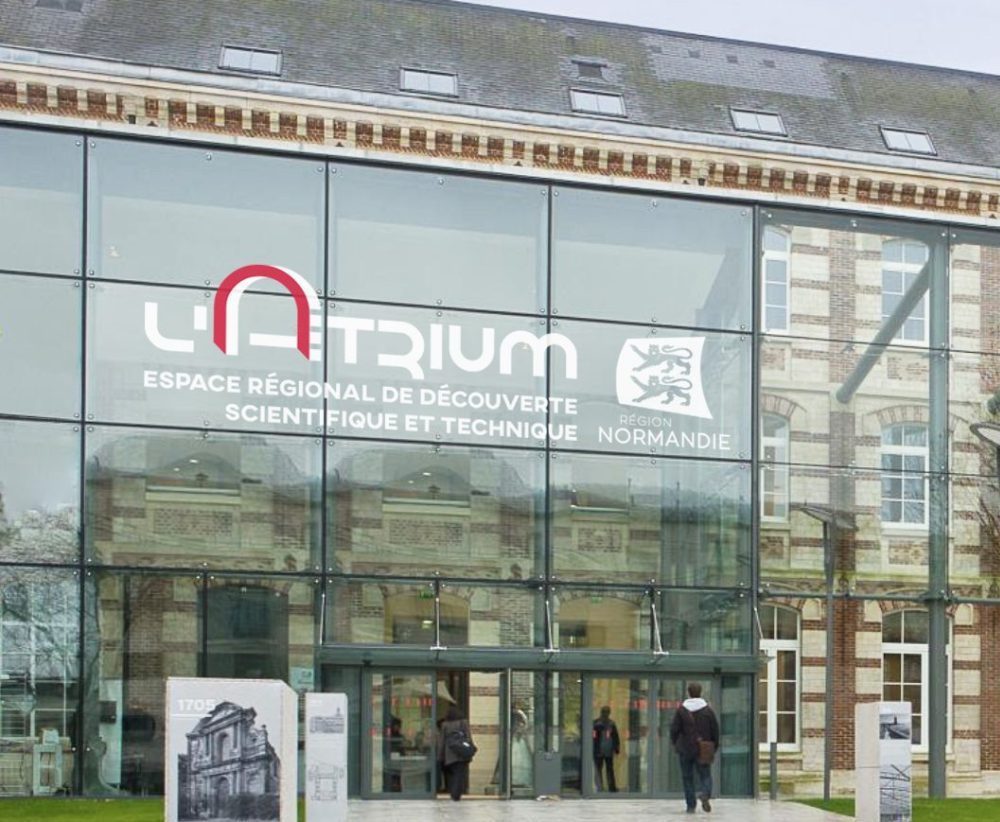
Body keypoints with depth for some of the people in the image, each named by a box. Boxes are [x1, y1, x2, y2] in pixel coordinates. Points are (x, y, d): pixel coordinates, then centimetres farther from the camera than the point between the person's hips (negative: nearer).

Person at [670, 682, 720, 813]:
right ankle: (705, 793, -22)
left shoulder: (681, 710, -4)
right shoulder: (708, 710, -1)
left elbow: (674, 729, -6)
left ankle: (691, 806, 7)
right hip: (703, 750, 0)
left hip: (686, 749, 0)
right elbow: (715, 730, 1)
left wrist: (675, 744, 10)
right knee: (705, 775, 8)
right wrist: (715, 747, 12)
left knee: (687, 777, 9)